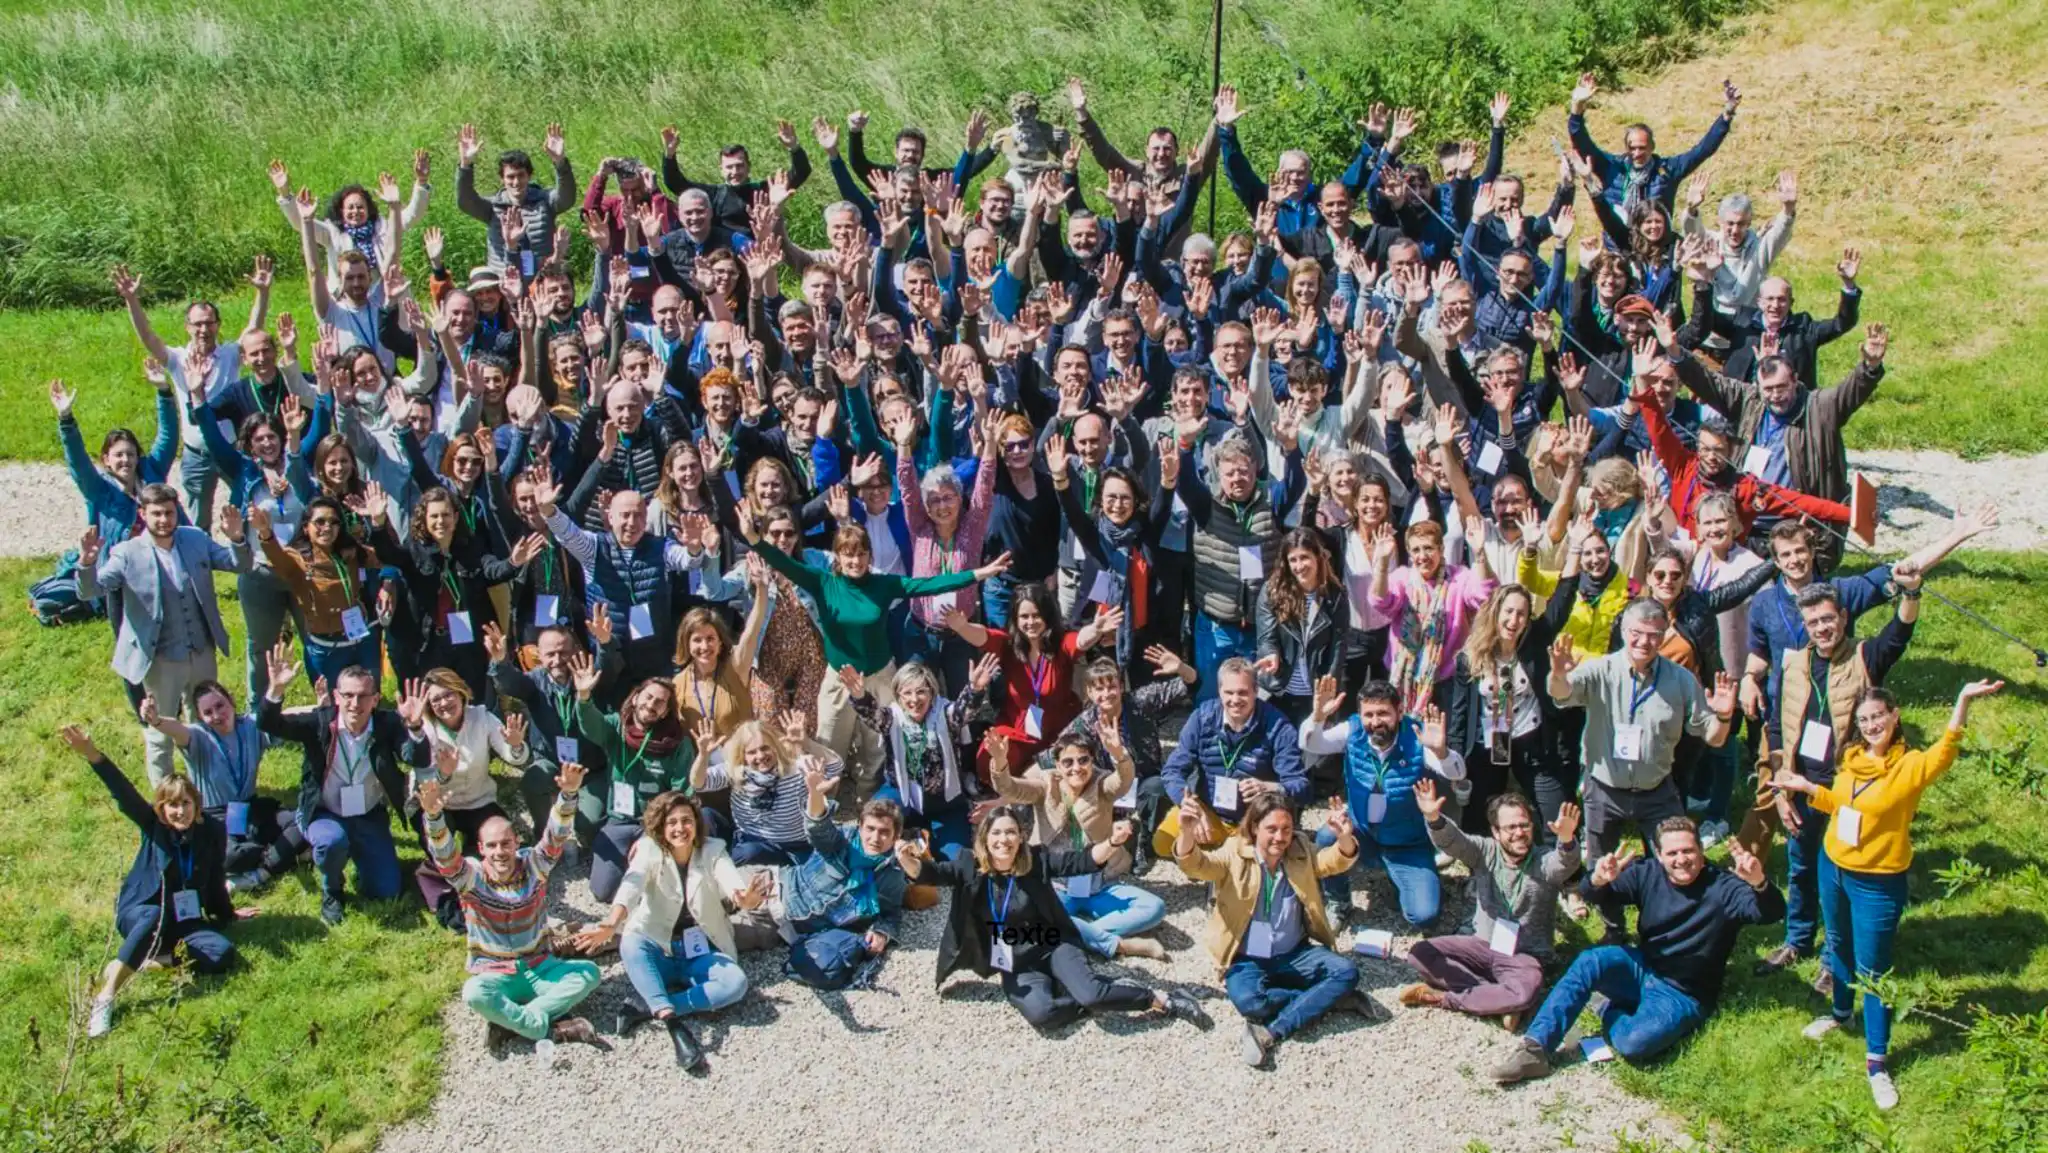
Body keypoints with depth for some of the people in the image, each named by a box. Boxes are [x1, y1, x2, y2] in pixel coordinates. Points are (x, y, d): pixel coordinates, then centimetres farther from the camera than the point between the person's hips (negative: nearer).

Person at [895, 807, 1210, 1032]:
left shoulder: (1037, 860, -6)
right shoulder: (970, 869, -5)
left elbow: (1084, 861, -12)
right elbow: (927, 873, -15)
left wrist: (1113, 842, -32)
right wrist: (907, 860, -39)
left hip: (1054, 947, -1)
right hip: (1017, 967, 1)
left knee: (1089, 992, -30)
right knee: (1040, 1012, -33)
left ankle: (1163, 1000, -9)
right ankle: (1102, 996, -9)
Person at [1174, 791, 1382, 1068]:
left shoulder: (1301, 851, 0)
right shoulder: (1234, 854, -9)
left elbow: (1336, 860, -16)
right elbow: (1194, 864, -25)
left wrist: (1344, 837, -41)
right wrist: (1187, 833, -48)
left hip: (1295, 954, 3)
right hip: (1248, 959, -3)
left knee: (1347, 972, -21)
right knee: (1249, 1001, -34)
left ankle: (1271, 1033, -24)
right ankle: (1329, 998, -15)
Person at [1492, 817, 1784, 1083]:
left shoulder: (1722, 887, -13)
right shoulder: (1648, 874, -2)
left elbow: (1771, 913, -29)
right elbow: (1589, 893, -9)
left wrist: (1759, 884, -53)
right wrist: (1598, 880, -36)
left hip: (1683, 995, -4)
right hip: (1641, 970, 4)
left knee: (1633, 1044, -32)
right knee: (1589, 962, -27)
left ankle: (1611, 1011, 4)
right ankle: (1535, 1048, -25)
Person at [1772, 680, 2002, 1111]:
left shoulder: (1911, 766, -18)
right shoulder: (1852, 759, -1)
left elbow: (1946, 751, -40)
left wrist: (1963, 701, -53)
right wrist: (1807, 788, 3)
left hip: (1877, 884, -6)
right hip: (1833, 868, 6)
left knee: (1872, 970, 0)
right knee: (1839, 947, 25)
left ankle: (1876, 1062, 10)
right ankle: (1840, 1012, 49)